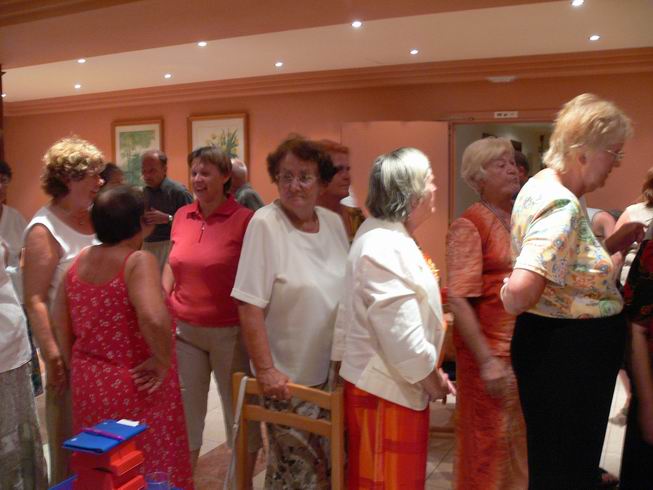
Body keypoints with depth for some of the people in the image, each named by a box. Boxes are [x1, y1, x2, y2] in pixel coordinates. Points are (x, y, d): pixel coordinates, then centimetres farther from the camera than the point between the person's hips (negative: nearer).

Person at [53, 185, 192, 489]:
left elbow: (61, 325, 8)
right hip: (136, 388, -6)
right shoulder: (139, 261, -19)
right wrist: (162, 360, -20)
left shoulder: (80, 261, 2)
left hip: (89, 384, 7)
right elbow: (154, 319, -36)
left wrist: (78, 367, 18)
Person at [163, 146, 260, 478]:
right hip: (183, 330, 4)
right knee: (185, 410, 16)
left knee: (240, 412, 11)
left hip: (230, 332, -4)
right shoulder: (182, 216, 4)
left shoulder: (244, 219, -12)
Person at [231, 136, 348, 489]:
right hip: (289, 376, -5)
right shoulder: (265, 223, -16)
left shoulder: (334, 222, 1)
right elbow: (250, 305, -18)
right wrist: (265, 370, -19)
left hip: (334, 368, 6)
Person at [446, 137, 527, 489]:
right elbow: (459, 301, -18)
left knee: (526, 438, 19)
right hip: (493, 351, -6)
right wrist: (487, 361, -20)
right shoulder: (469, 225, -12)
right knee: (490, 441, 10)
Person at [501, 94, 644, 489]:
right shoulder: (563, 206, -24)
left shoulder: (542, 186, 6)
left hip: (561, 352, 10)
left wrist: (612, 245, 8)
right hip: (568, 356, -10)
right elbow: (519, 293, -36)